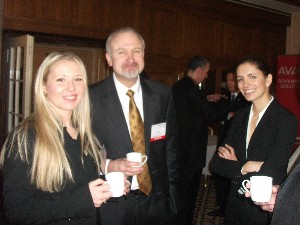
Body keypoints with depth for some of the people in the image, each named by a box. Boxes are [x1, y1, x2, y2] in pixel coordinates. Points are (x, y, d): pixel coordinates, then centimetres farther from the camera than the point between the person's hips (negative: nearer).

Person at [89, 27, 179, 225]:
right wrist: (109, 166, -20)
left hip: (155, 201, 3)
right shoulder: (92, 97, -10)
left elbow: (170, 150, 6)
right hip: (110, 206, -2)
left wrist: (172, 199, 7)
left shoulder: (162, 95, -1)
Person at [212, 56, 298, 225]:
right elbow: (218, 165, -1)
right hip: (235, 203, 5)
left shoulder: (286, 120, -16)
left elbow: (271, 175, -22)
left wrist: (234, 165, -10)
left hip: (264, 211, -5)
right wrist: (245, 166, -17)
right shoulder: (240, 116, 2)